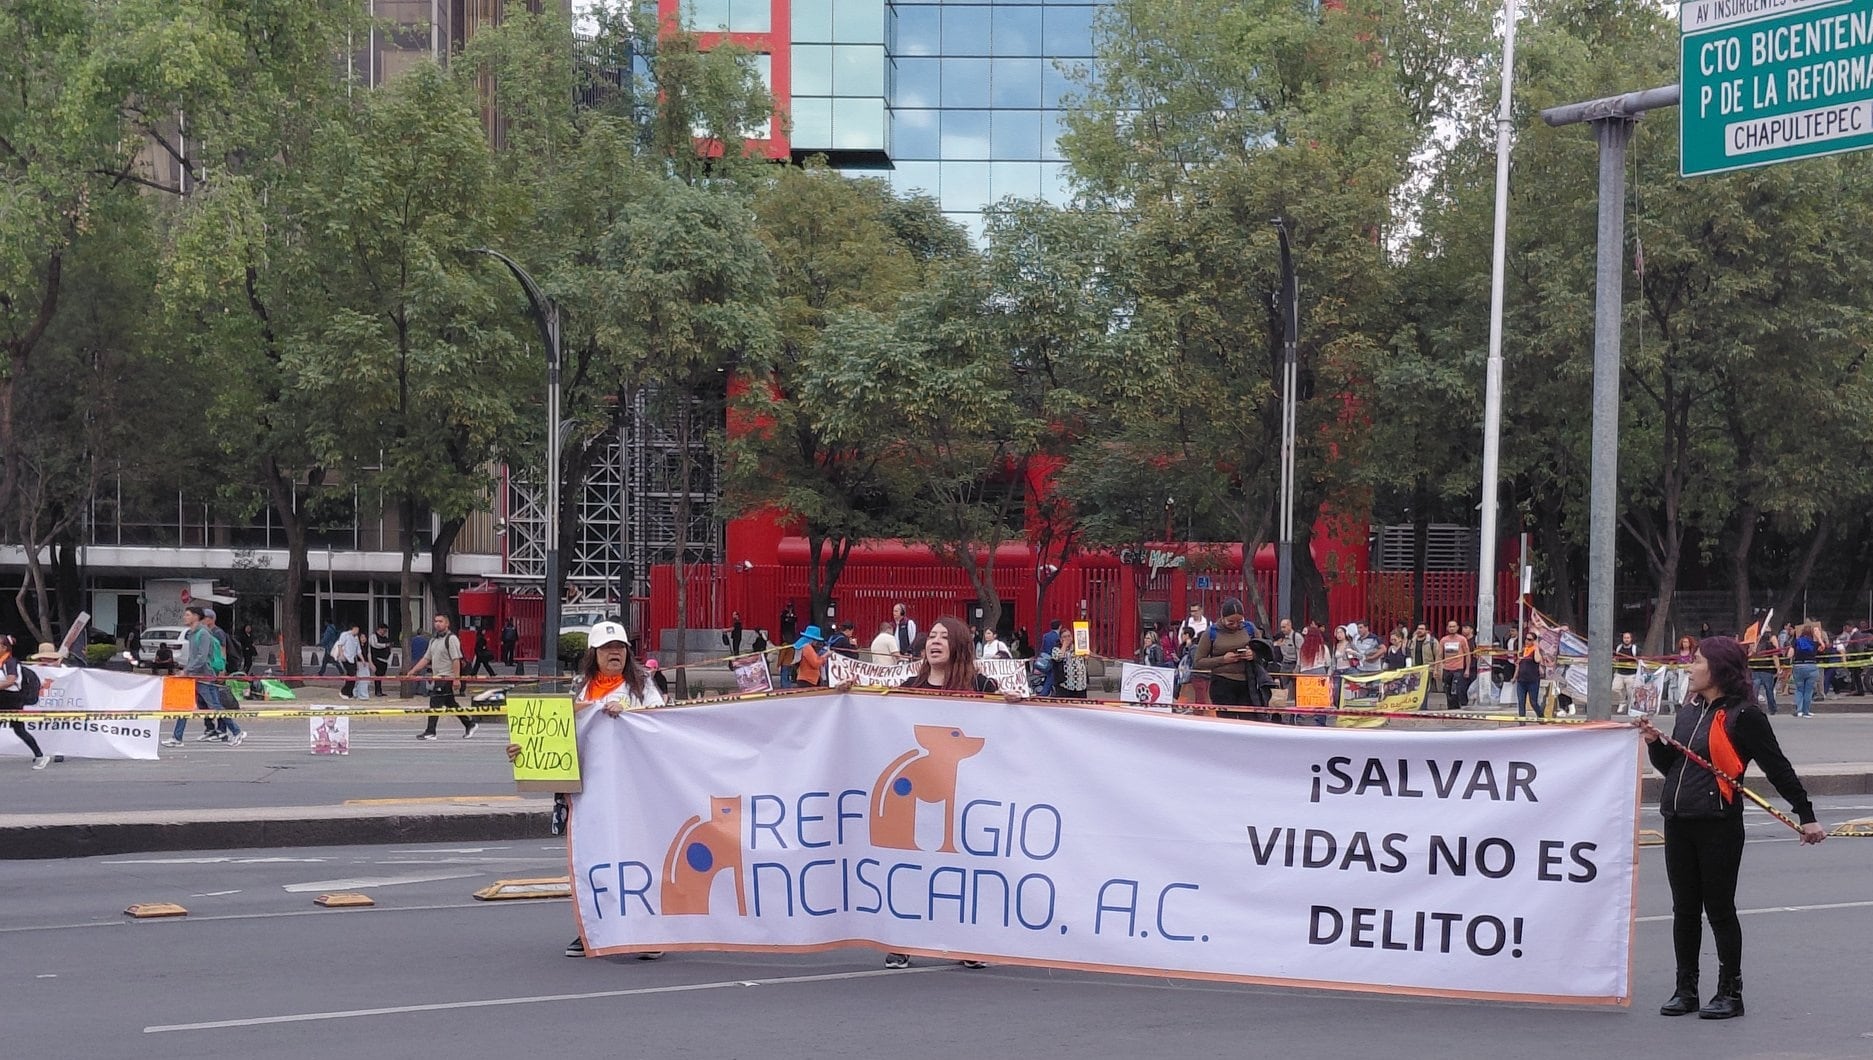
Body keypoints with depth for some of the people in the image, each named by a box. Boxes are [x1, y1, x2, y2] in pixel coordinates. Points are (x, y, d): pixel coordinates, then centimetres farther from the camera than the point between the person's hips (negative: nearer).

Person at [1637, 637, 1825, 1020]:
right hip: (1678, 823, 7)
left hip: (1719, 825, -7)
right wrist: (1655, 741, 3)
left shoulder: (1743, 715, -9)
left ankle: (1730, 992, 11)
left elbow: (1778, 768, -7)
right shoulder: (1690, 711, 14)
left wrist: (1806, 815, -8)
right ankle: (1686, 990, 18)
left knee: (1719, 909, 0)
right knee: (1684, 909, 10)